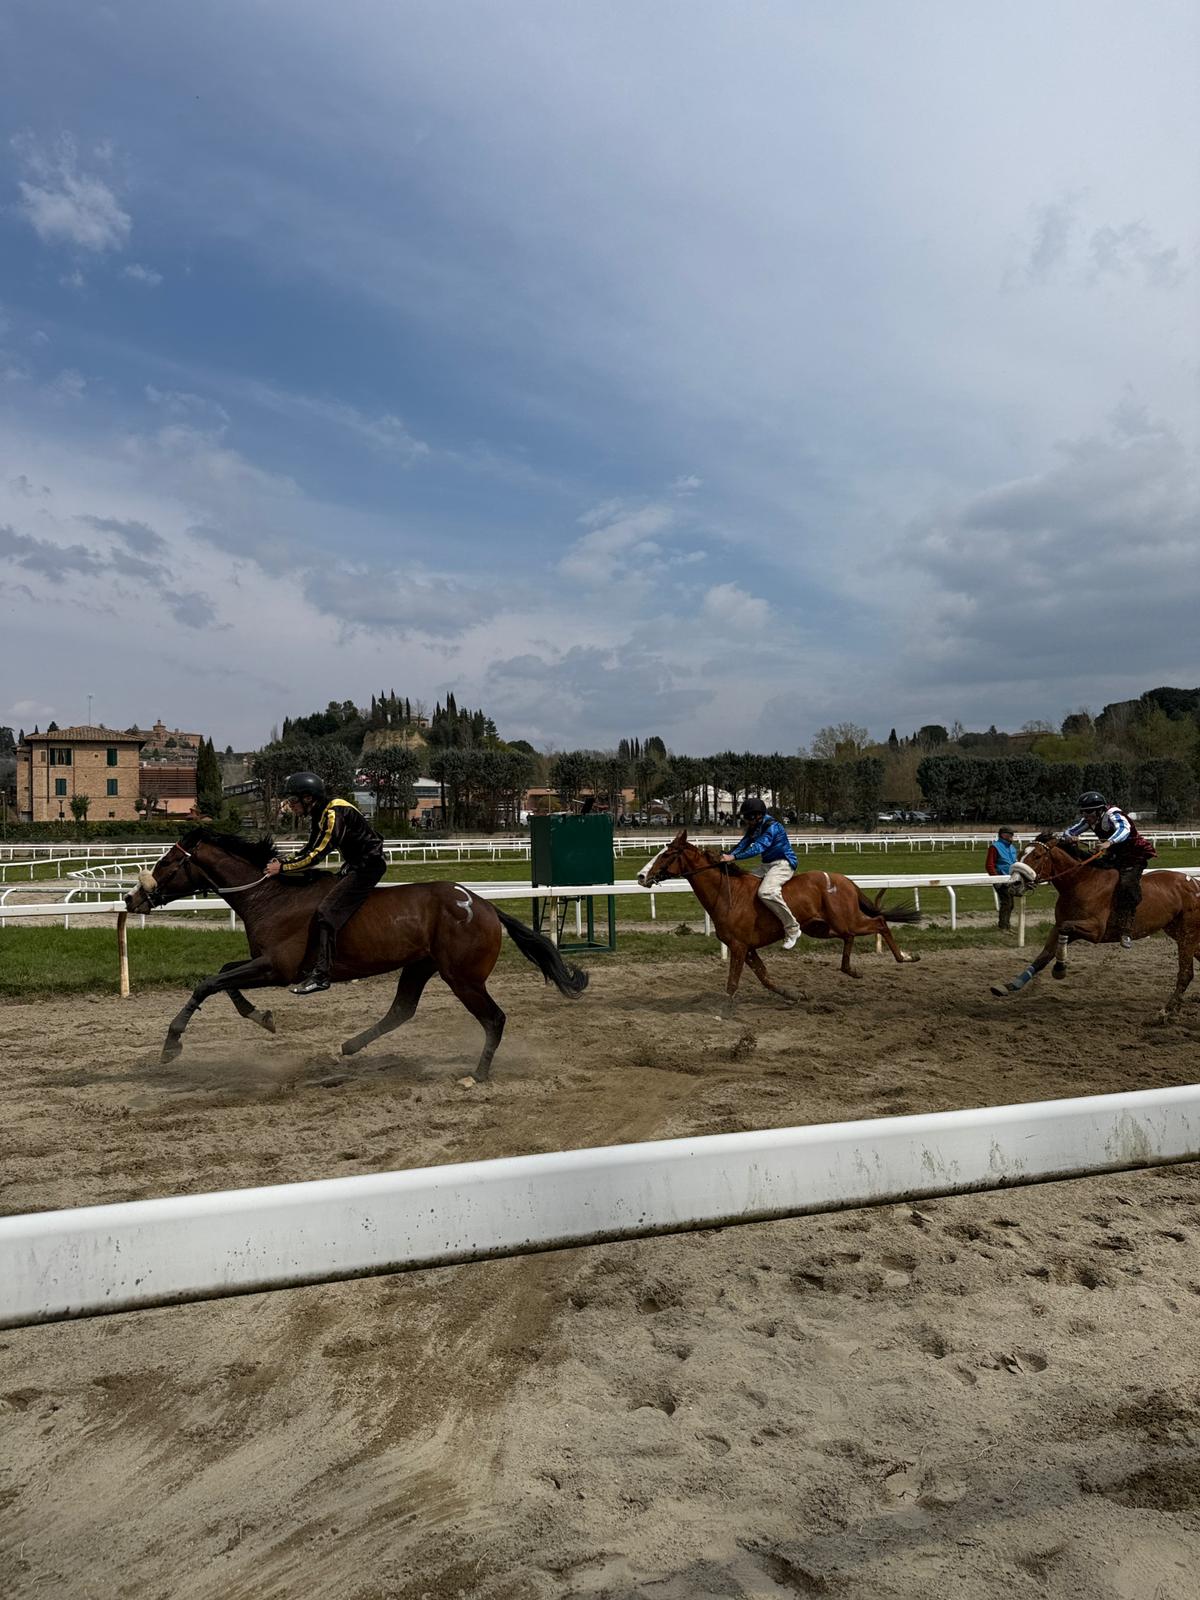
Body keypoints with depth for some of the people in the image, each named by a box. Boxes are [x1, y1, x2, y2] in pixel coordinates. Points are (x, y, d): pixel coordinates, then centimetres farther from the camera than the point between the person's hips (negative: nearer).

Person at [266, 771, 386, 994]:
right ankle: (310, 963, 18)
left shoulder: (334, 814, -22)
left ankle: (321, 975, -19)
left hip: (368, 865, -11)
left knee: (326, 912, -19)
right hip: (354, 865, 11)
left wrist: (283, 868, -17)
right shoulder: (320, 816, 8)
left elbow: (316, 855, -24)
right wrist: (282, 861, -2)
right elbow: (309, 850, 12)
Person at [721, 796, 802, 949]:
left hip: (783, 863, -10)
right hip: (767, 864, 10)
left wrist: (734, 857, -37)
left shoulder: (772, 827, -20)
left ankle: (792, 928, -23)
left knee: (766, 892, -33)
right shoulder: (754, 827, 8)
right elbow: (743, 844, 3)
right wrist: (727, 857, -14)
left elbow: (758, 848, -31)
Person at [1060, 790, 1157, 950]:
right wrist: (1069, 837, -23)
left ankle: (1126, 932, -29)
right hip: (1113, 858, 8)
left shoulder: (1113, 816, -23)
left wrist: (1110, 842, -61)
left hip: (1134, 859, -8)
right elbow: (1068, 831, 2)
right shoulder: (1089, 821, -1)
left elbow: (1124, 829, -42)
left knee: (1126, 884, -29)